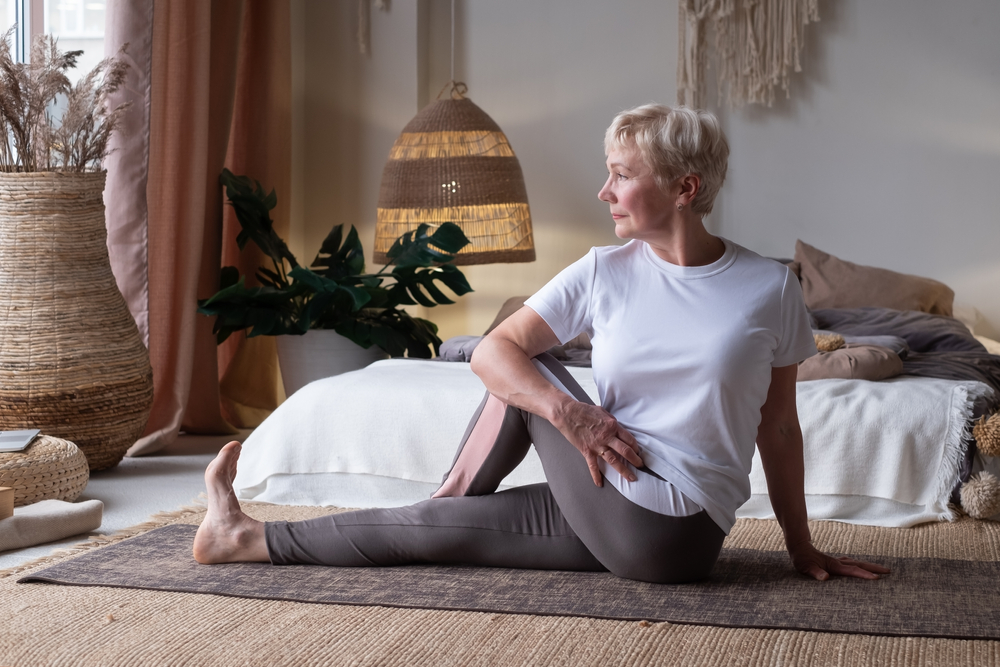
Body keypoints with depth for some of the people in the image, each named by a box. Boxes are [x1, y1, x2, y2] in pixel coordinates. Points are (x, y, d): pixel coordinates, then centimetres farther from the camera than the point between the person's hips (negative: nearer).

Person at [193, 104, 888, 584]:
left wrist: (802, 546, 6)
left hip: (673, 534, -4)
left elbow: (779, 428, 3)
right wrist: (567, 411, -19)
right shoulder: (606, 273, 0)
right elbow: (492, 350, -2)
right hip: (607, 519, 4)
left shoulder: (771, 289, -5)